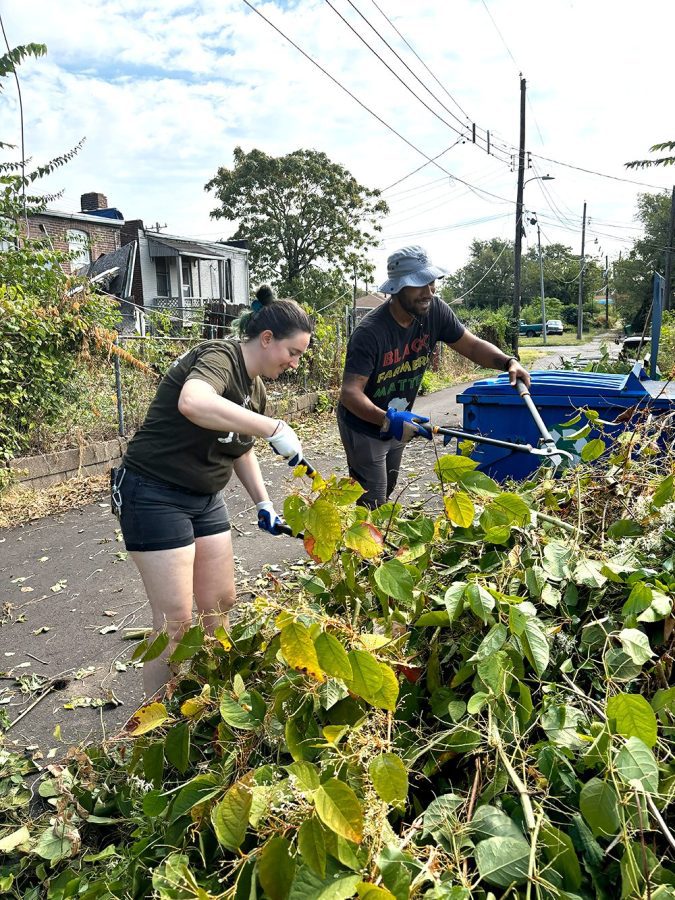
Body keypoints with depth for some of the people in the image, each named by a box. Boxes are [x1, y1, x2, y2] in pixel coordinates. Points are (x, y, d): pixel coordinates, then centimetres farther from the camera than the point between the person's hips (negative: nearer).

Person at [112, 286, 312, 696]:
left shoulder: (255, 387, 7)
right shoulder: (219, 358, -20)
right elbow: (193, 402, -45)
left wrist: (263, 503, 11)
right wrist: (275, 428, -41)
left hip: (206, 499, 9)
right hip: (155, 496, -9)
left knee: (220, 603, 13)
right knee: (176, 622, -4)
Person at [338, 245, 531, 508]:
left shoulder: (434, 311, -13)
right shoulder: (369, 332, -31)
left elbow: (472, 346, -5)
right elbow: (350, 392, -34)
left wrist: (509, 362, -23)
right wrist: (387, 419, -48)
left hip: (397, 424, 7)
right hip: (364, 427, -6)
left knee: (386, 495, 24)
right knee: (373, 504, -4)